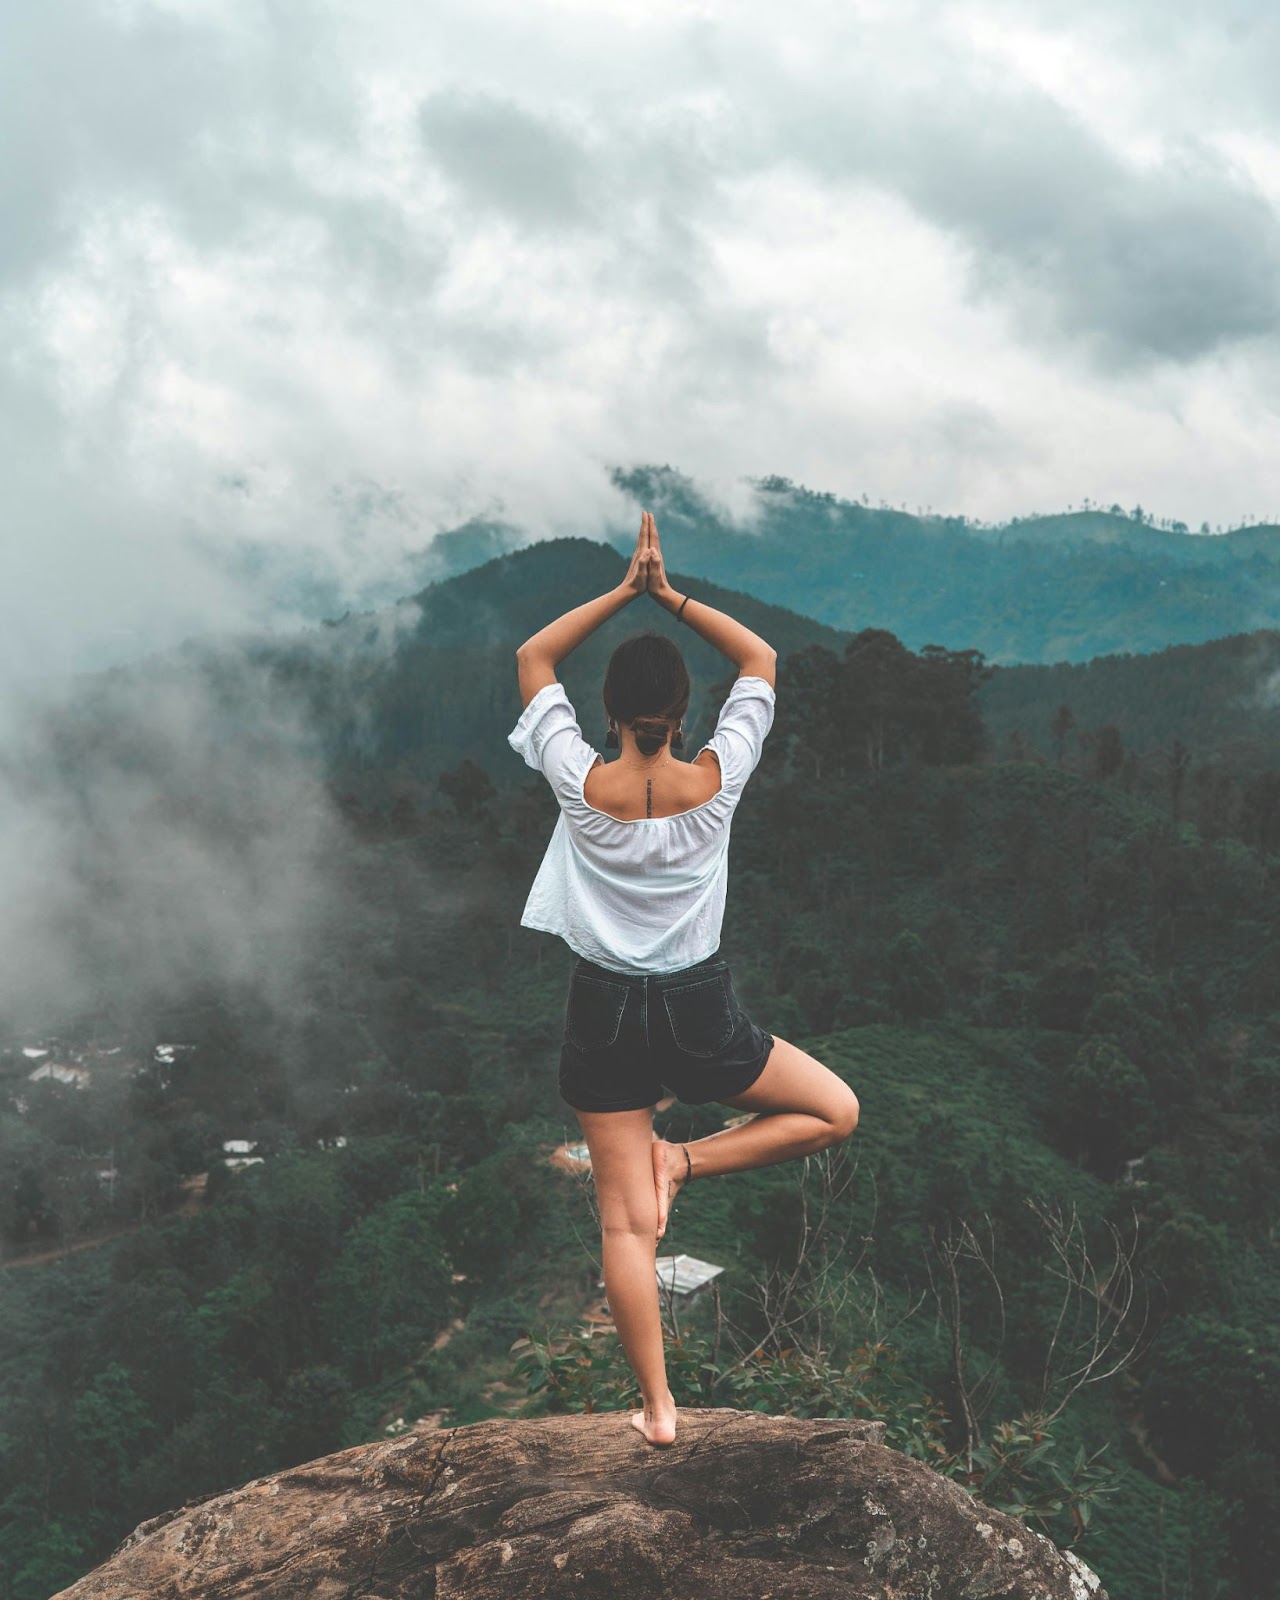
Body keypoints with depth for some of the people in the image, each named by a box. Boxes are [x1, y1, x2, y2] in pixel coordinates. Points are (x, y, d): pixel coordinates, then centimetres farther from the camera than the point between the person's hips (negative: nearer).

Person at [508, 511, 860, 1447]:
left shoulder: (583, 785, -13)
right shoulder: (716, 780, -13)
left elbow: (533, 659, 1)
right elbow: (761, 659, 3)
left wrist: (623, 591, -1)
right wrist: (673, 598, 0)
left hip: (605, 1014, 1)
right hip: (699, 1015, -1)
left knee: (626, 1224, 9)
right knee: (836, 1112, 20)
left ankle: (659, 1408, 13)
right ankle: (686, 1160, 4)